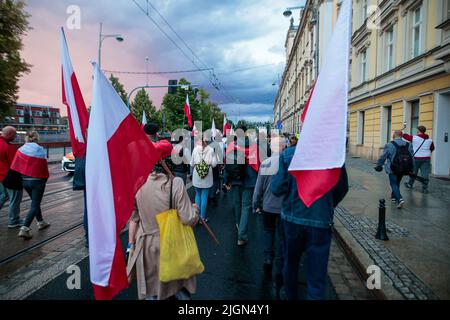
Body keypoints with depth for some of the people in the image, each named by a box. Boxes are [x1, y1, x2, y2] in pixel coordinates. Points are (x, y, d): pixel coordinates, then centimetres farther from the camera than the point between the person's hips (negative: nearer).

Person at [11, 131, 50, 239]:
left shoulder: (21, 149, -1)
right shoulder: (40, 150, -12)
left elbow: (14, 166, -1)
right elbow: (44, 167, -9)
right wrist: (44, 180, 5)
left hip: (24, 180, 5)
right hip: (37, 180, -5)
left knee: (35, 202, 22)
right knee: (35, 205, 2)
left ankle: (41, 222, 34)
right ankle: (24, 229, -8)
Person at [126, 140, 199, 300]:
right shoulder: (175, 184, -20)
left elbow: (134, 218, -2)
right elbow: (188, 219, -22)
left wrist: (131, 245, 9)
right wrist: (194, 209, -1)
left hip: (146, 245, 3)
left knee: (150, 291, 22)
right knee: (181, 288, 22)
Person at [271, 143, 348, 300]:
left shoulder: (288, 154, -12)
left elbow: (277, 188, -14)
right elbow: (342, 189, 1)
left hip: (292, 218, 2)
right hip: (321, 220, -1)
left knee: (290, 264, 24)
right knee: (317, 277, 7)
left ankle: (291, 296, 45)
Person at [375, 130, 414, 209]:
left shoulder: (389, 145, -12)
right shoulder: (408, 145, 4)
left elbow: (383, 157, -8)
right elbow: (411, 158, 8)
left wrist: (378, 165, 6)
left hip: (392, 169, -5)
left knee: (394, 184, -1)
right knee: (397, 183, 21)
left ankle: (400, 199, -18)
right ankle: (394, 197, 35)